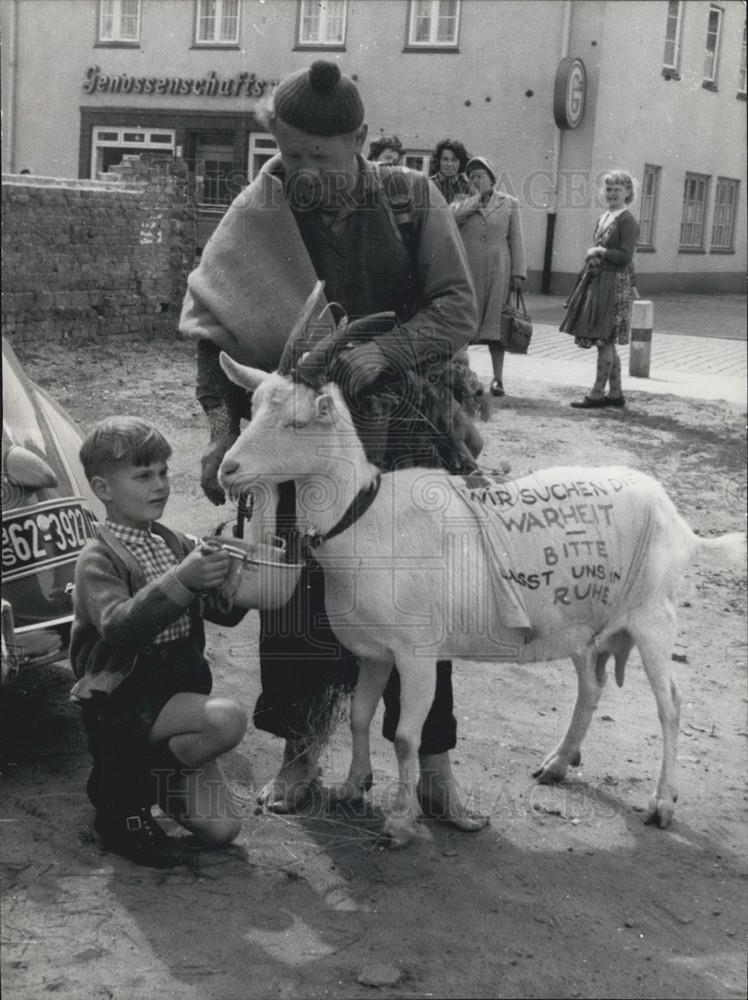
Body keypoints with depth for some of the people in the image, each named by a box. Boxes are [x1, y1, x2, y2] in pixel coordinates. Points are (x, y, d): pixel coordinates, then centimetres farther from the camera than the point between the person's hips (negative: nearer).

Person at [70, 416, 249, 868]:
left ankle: (144, 771, 22)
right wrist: (181, 581, -42)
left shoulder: (176, 544, 8)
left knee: (221, 829, -4)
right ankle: (123, 801, -10)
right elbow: (119, 628, -30)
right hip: (123, 704, -6)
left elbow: (225, 612, 2)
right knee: (227, 719, -31)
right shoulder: (98, 560, -11)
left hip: (179, 693, 6)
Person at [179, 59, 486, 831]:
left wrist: (384, 351, -21)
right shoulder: (257, 217, -4)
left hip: (403, 434, 0)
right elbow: (212, 322, -7)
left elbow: (458, 307, -5)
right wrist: (221, 425, -20)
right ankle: (300, 752, 22)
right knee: (298, 595, 3)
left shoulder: (411, 201, -2)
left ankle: (433, 765, 15)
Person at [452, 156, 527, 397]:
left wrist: (518, 272, 1)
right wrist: (475, 198, -8)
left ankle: (497, 377, 3)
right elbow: (451, 216, -14)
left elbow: (516, 240, 7)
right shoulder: (464, 202, 9)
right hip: (466, 270, 0)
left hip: (498, 271, 0)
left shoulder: (509, 203, 9)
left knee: (496, 323, -1)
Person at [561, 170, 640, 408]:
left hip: (615, 285, -9)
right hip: (596, 282, 9)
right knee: (606, 341, 11)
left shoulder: (627, 221, -9)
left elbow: (625, 256, -17)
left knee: (605, 340, -5)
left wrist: (599, 251, -11)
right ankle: (615, 393, 18)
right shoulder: (603, 219, 16)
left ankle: (598, 393, -1)